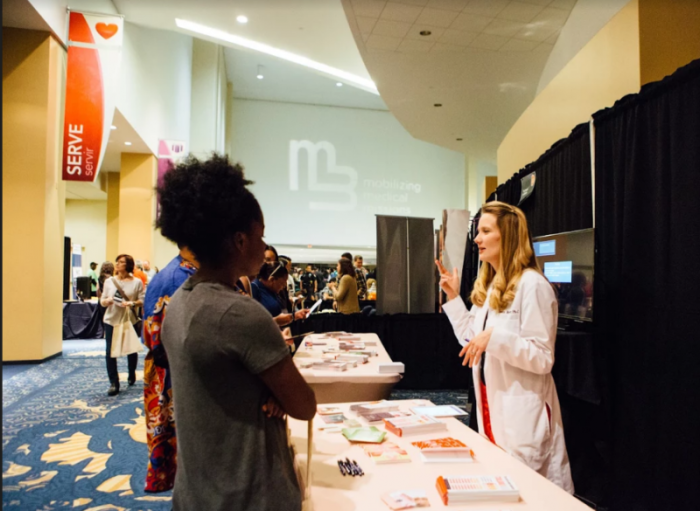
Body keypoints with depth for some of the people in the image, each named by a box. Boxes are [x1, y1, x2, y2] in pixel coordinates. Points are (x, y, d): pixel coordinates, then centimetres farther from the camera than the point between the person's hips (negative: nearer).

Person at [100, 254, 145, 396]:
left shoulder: (137, 282, -3)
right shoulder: (109, 281, 5)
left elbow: (142, 300, -5)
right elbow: (102, 300, 8)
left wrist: (132, 303, -23)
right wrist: (107, 301, -14)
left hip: (129, 320, -2)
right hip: (111, 320, 2)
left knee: (132, 350, 11)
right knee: (110, 352, -3)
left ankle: (132, 375, 36)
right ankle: (113, 383, 7)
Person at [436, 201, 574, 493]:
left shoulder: (532, 285, -17)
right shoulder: (489, 285, 10)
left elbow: (543, 358, -19)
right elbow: (474, 342, 12)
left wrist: (495, 337, -31)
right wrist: (454, 298, 9)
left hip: (522, 416, -8)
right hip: (492, 409, 9)